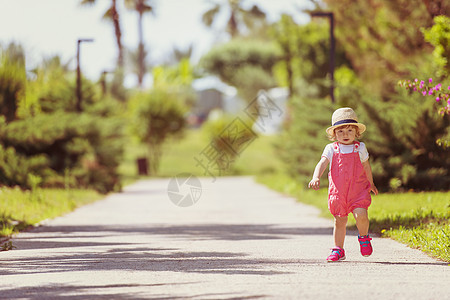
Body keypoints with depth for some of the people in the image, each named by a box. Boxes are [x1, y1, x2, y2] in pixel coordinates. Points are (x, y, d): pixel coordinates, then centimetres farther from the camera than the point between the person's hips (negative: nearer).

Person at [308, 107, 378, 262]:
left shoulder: (360, 148, 4)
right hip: (338, 191, 1)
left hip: (358, 190, -1)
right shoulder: (331, 149, 2)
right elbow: (322, 164, -9)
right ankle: (338, 250, 19)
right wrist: (316, 178, -28)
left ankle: (364, 237, 9)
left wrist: (371, 184, 29)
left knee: (361, 215, -19)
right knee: (339, 221, 5)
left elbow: (366, 167, 18)